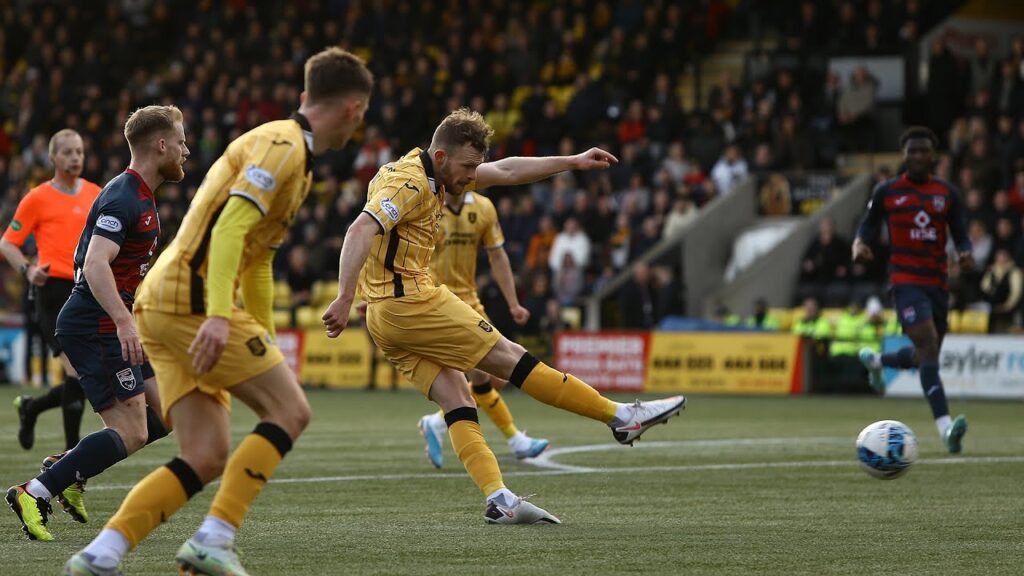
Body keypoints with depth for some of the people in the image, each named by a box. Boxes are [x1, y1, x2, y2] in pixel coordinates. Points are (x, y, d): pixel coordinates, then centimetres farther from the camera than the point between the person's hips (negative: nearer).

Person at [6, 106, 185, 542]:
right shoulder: (124, 198, -16)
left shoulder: (140, 197, 16)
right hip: (95, 328, -10)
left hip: (112, 326, 10)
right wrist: (123, 322, -38)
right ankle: (33, 495, -13)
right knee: (131, 431, -15)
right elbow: (94, 265, -29)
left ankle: (69, 468, 13)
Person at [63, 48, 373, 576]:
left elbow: (257, 260, 31)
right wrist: (219, 315, -30)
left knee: (207, 460, 2)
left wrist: (266, 344, 33)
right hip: (192, 297, -10)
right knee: (290, 411, -7)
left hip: (159, 304, 10)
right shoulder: (282, 146, -8)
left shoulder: (292, 153, 24)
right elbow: (231, 225, -22)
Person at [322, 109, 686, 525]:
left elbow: (506, 172, 24)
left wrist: (572, 162, 23)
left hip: (386, 318, 10)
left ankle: (499, 500, -10)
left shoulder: (431, 173, 15)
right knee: (508, 357, -3)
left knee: (456, 399, 1)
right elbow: (360, 231, -29)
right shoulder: (410, 184, -16)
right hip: (410, 302, -10)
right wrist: (345, 299, -38)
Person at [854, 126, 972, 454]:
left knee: (925, 356, 15)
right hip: (905, 280, -5)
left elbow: (960, 235, 10)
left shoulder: (947, 193, 8)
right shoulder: (886, 192, 2)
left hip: (938, 282, 5)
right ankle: (946, 429, -33)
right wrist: (860, 246, -11)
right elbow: (868, 227, 12)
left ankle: (875, 361, 49)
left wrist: (965, 255, -13)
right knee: (927, 343, -24)